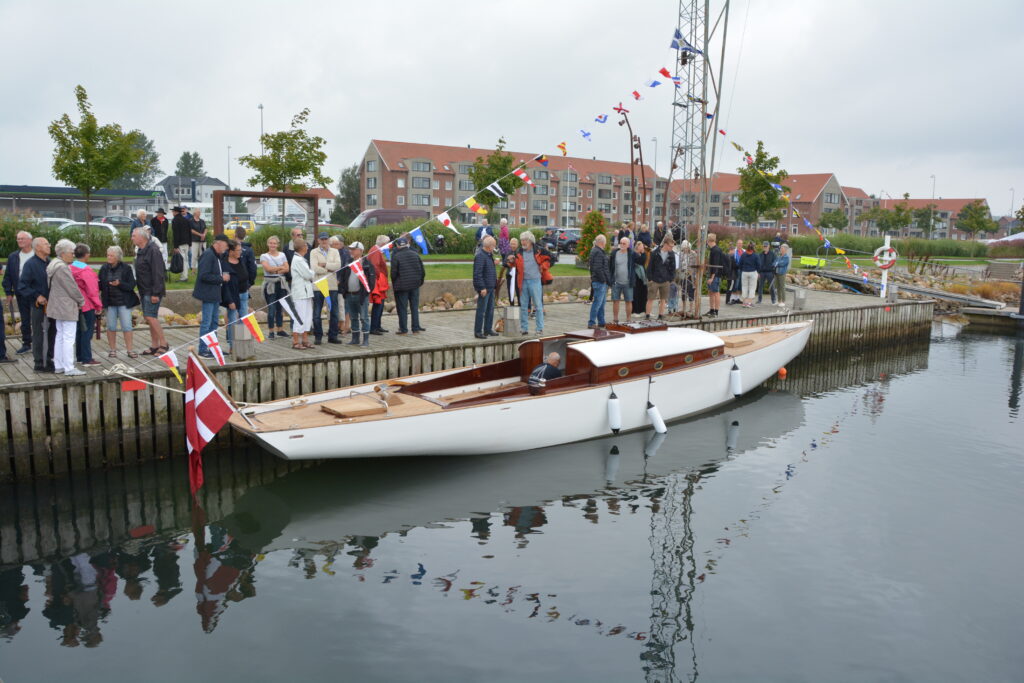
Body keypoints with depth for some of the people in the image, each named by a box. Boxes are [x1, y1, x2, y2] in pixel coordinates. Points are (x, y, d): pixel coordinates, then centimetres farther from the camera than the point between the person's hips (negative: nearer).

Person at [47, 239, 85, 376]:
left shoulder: (54, 265, 13)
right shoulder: (62, 267, -19)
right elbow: (72, 288, -17)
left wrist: (78, 301, 15)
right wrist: (81, 301, -1)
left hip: (58, 307, 11)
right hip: (67, 307, -11)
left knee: (60, 336, 15)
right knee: (69, 338, -7)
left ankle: (58, 366, 20)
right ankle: (69, 368, -6)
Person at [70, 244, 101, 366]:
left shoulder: (71, 268, 6)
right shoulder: (86, 270, -17)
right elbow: (92, 290, -16)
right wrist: (98, 305, -8)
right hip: (87, 305, -8)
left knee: (79, 330, 16)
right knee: (87, 331, -3)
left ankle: (80, 356, 23)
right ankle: (87, 359, -1)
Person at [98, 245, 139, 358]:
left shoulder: (126, 268, -5)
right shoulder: (104, 268, 3)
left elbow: (131, 285, -8)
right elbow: (100, 285, 7)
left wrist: (119, 284, -23)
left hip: (124, 301, -3)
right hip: (110, 302, 3)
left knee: (126, 326, -3)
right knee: (111, 326, 8)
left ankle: (129, 350, 4)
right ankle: (112, 350, 18)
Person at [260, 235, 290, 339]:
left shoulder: (282, 255, 12)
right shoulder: (264, 256, 2)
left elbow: (287, 269, 1)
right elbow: (268, 268, -12)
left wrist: (275, 270, -10)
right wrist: (281, 267, -4)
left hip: (281, 283, 3)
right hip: (270, 284, -3)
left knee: (280, 308, 7)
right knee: (271, 309, -4)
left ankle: (280, 329, 16)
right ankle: (271, 331, 3)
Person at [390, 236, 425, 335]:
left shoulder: (396, 256, -8)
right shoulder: (415, 254, 5)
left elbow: (393, 273, -7)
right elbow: (422, 271, 7)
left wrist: (394, 285, 7)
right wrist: (420, 282, 17)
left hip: (402, 286, -4)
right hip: (415, 286, 4)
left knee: (402, 308, 3)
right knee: (415, 307, 10)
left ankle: (403, 329, 4)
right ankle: (416, 328, 10)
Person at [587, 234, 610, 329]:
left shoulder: (599, 251, 18)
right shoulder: (598, 252, -16)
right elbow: (598, 268, -22)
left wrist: (607, 280, 18)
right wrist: (603, 279, -18)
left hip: (602, 282, 11)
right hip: (600, 281, -11)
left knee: (601, 303, 15)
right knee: (597, 302, -7)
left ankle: (601, 322, 22)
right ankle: (591, 323, -4)